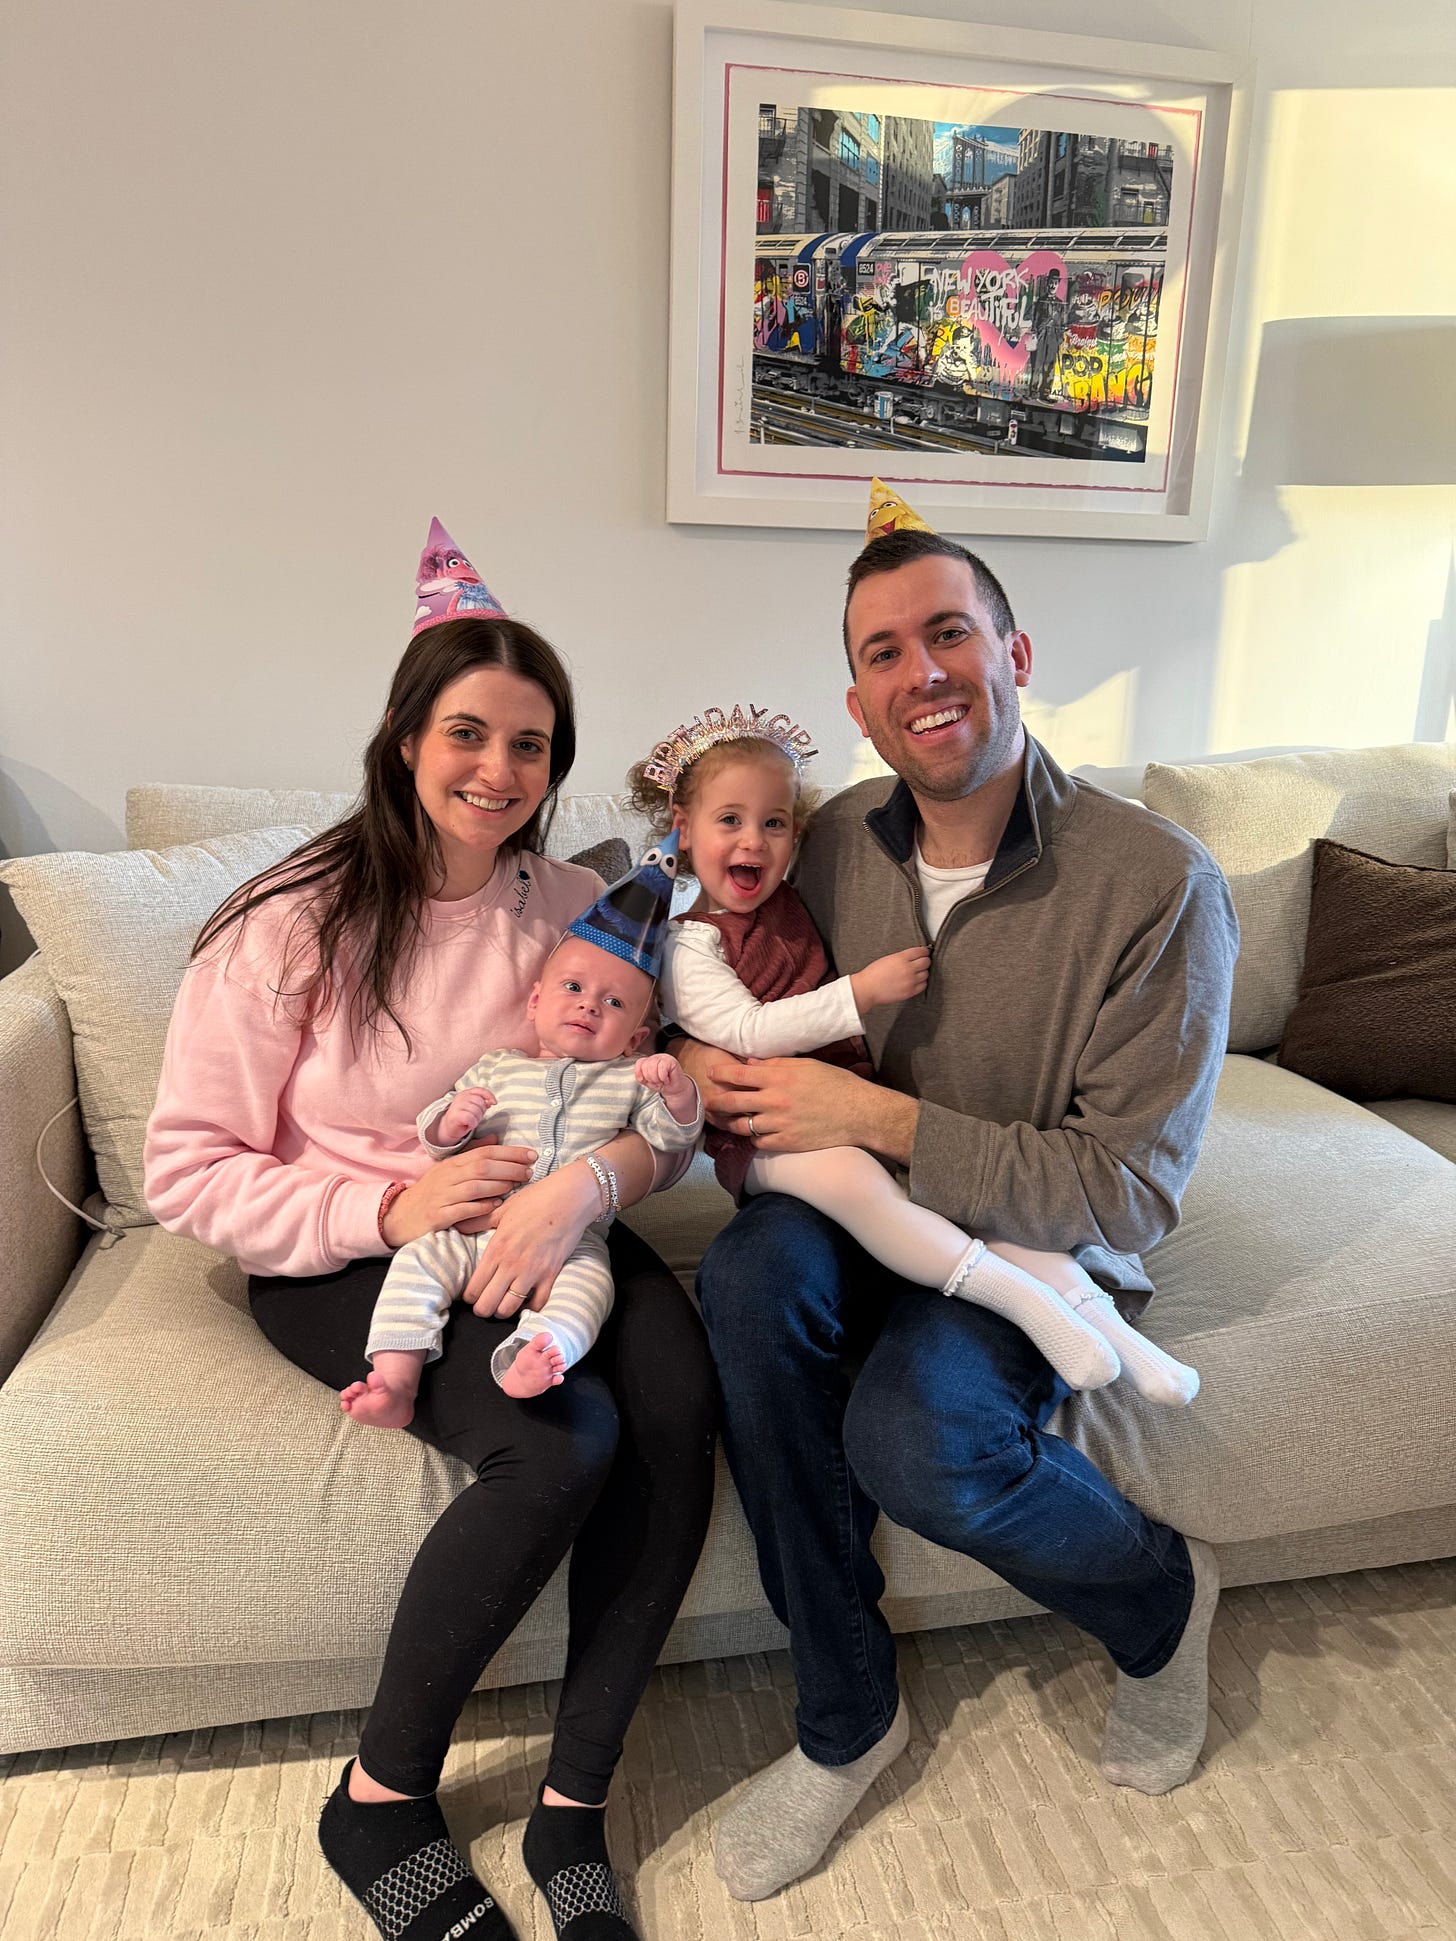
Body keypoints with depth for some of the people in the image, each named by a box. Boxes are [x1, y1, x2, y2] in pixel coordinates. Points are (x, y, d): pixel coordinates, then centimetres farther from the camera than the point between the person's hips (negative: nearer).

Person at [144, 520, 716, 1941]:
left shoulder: (571, 907, 2)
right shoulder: (290, 928, -10)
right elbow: (187, 1172, -8)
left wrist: (589, 1180, -26)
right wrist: (388, 1211, -22)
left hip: (531, 1228, 4)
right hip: (335, 1256, -3)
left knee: (677, 1399, -25)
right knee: (561, 1442, -28)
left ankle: (572, 1808, -5)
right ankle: (380, 1802, -1)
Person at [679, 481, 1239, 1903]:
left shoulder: (1154, 883, -18)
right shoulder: (840, 841, -3)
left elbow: (1126, 1194, -17)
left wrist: (882, 1119, -24)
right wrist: (706, 1069, -13)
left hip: (1039, 1252, -4)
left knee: (914, 1435, -32)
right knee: (753, 1266, -29)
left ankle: (1161, 1600, 6)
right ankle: (846, 1717, -7)